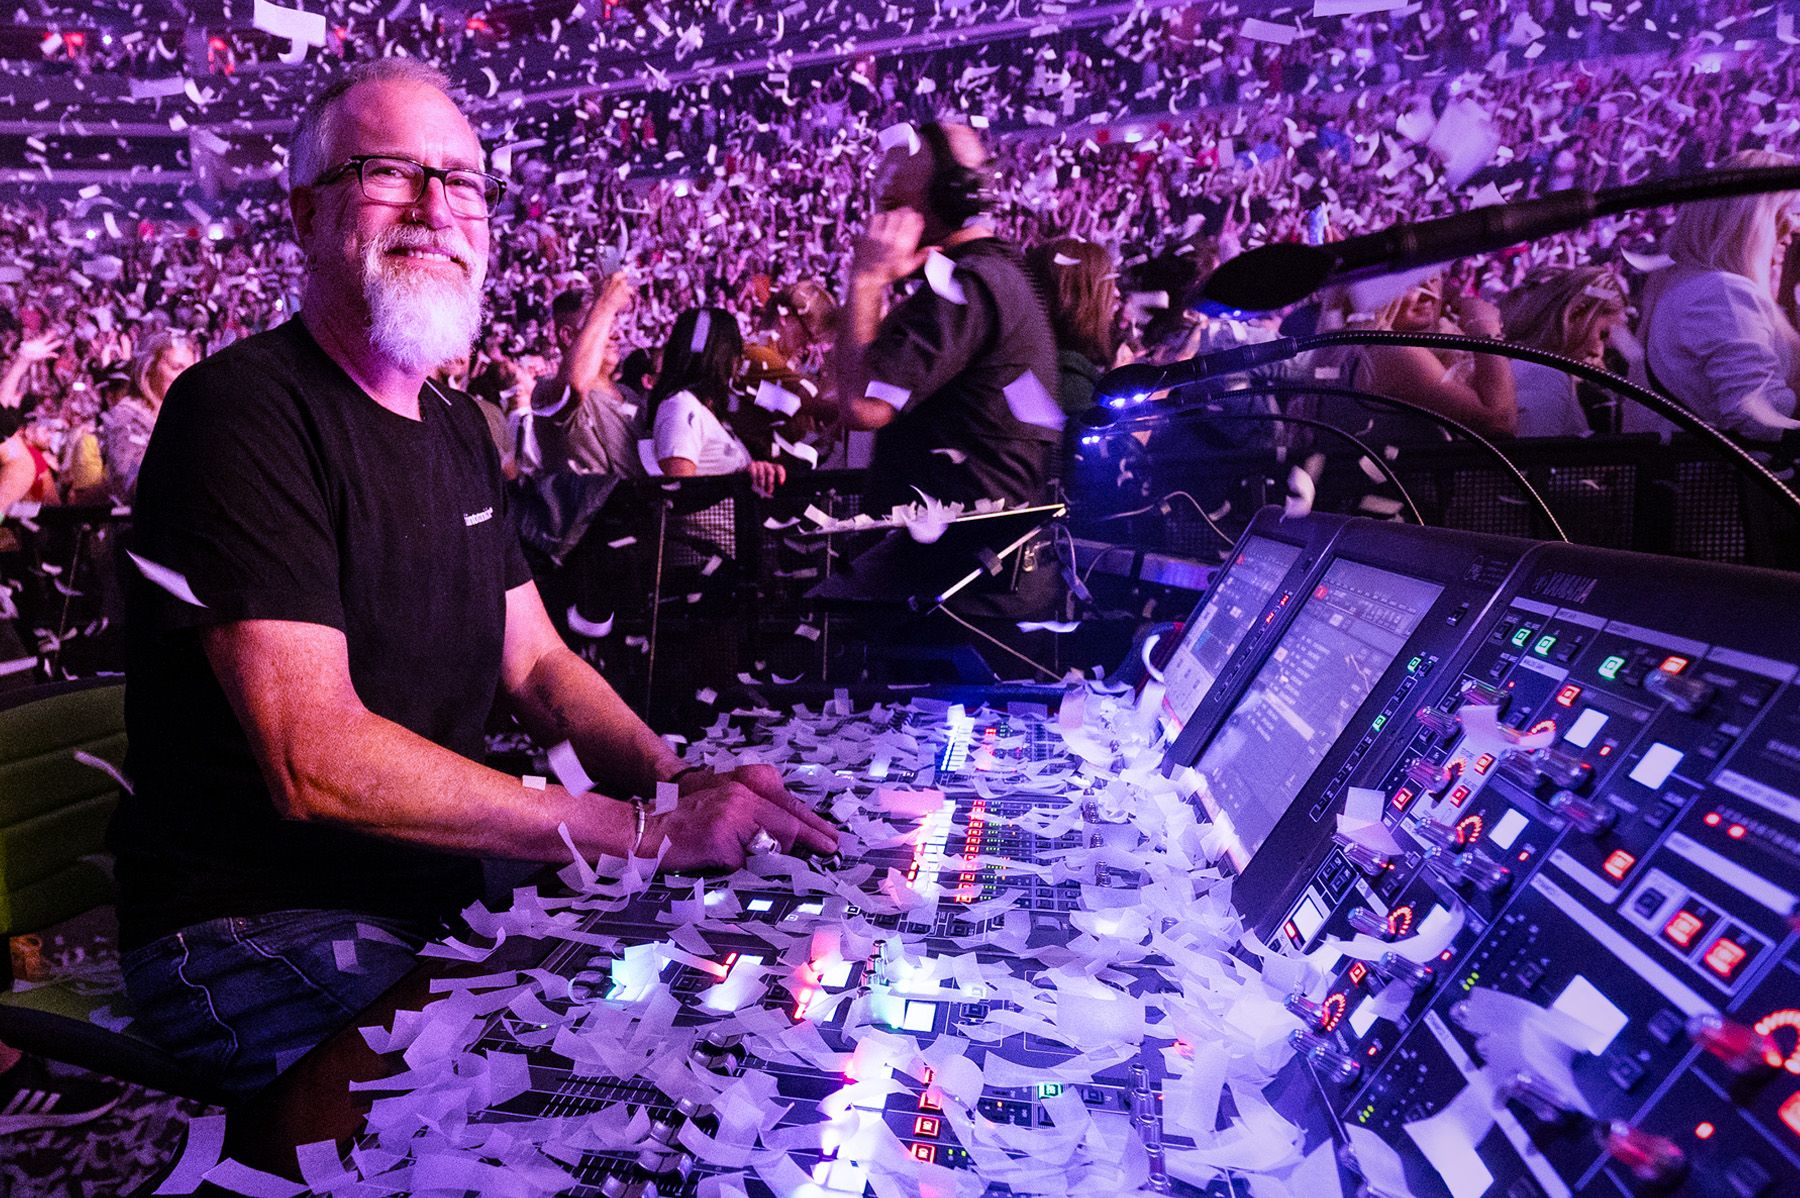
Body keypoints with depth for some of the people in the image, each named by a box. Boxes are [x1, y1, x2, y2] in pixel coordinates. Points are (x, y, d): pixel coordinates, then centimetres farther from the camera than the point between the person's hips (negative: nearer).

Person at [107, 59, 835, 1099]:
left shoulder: (458, 430, 13)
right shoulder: (239, 411, -17)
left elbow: (538, 661, 11)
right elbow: (316, 760, -26)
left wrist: (680, 778, -10)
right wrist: (651, 830, -29)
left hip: (448, 895, 8)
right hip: (264, 940, -8)